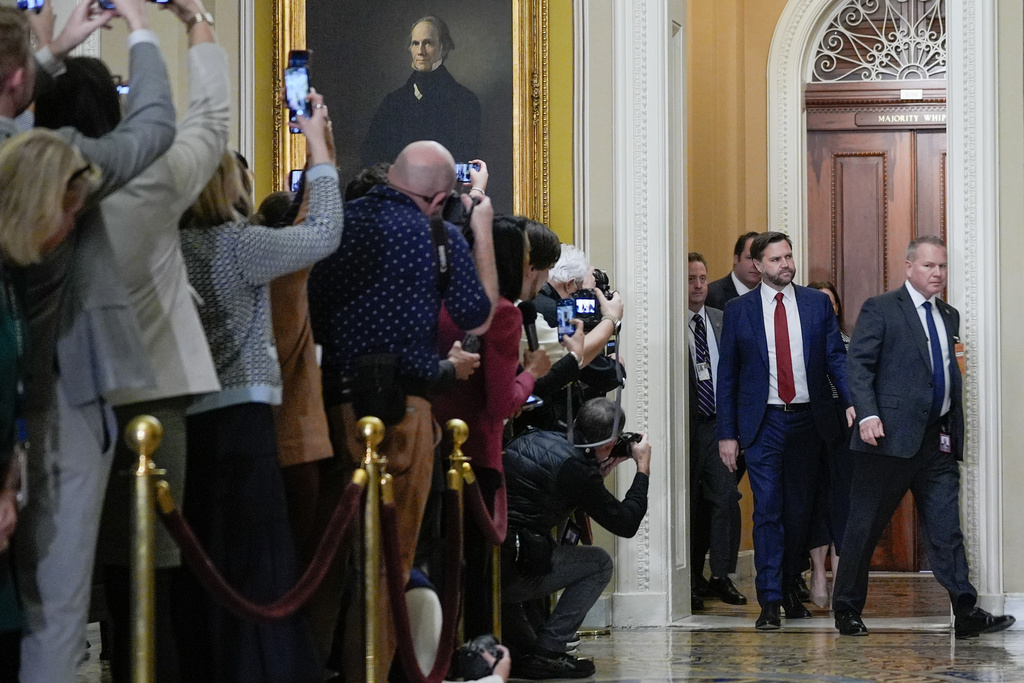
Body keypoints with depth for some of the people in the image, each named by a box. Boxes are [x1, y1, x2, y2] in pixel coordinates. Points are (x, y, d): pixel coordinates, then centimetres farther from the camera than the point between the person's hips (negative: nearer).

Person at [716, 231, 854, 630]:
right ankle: (770, 601, -6)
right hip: (764, 422, -2)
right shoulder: (739, 311, 2)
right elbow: (727, 375, 4)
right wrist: (727, 433, -1)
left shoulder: (817, 304, 6)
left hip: (808, 419, 2)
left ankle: (789, 588, 27)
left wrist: (851, 400, -13)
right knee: (768, 510, -7)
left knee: (799, 510, 10)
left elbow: (836, 357, 4)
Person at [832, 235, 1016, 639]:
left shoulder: (949, 316, 18)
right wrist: (868, 414, -21)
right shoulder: (880, 309, -2)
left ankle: (967, 614, -4)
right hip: (892, 436, -5)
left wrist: (955, 432, 13)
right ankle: (847, 610, 15)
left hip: (938, 440, 5)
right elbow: (858, 364, -9)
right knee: (865, 527, 4)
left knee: (947, 529, -1)